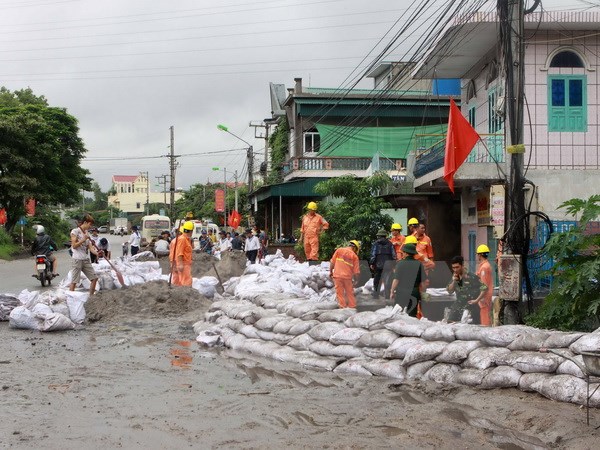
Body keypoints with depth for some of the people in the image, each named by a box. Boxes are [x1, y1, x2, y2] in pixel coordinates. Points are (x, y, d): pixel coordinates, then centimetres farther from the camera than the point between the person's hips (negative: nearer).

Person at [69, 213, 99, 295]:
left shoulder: (86, 233, 14)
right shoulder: (75, 231, -5)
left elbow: (90, 247, 7)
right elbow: (74, 245, -11)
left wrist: (97, 253, -11)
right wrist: (84, 239, -17)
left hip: (86, 259, 7)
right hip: (77, 259, -7)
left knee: (94, 278, 6)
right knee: (74, 281, -6)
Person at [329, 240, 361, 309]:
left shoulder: (339, 250, 4)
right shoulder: (354, 256, 2)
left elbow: (332, 262, 3)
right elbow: (356, 271, 1)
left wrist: (330, 271, 14)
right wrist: (355, 280, 12)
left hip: (337, 275, 0)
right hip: (348, 277, 0)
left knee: (339, 293, 7)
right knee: (350, 293, 14)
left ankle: (343, 307, 7)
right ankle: (352, 306, 19)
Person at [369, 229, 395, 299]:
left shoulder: (376, 243, 1)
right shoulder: (390, 244, 6)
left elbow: (373, 254, -5)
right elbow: (394, 255, 4)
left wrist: (371, 263, 0)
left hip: (378, 264, 0)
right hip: (387, 264, 0)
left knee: (377, 280, 11)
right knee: (387, 281, 0)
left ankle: (375, 296, 16)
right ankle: (388, 296, -5)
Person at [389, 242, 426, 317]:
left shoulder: (400, 263, -8)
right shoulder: (418, 264, -1)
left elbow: (396, 280, -9)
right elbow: (423, 281, -1)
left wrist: (392, 292, 2)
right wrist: (420, 292, 14)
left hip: (401, 293, -2)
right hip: (414, 293, 2)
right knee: (412, 315, 8)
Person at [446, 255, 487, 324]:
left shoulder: (472, 277, -13)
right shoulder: (455, 277, 7)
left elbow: (484, 288, -14)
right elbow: (450, 291, 8)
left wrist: (477, 300, -18)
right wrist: (454, 281, -8)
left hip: (471, 306, -5)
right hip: (458, 306, 5)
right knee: (450, 323, -5)